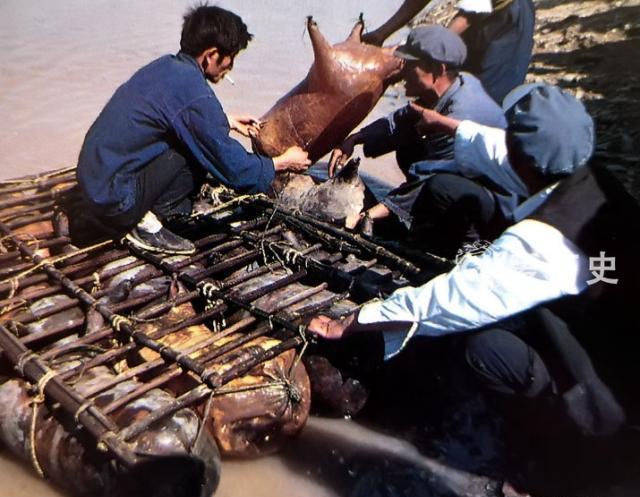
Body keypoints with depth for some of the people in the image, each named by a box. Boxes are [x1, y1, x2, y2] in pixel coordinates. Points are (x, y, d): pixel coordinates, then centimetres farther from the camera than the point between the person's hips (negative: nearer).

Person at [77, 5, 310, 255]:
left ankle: (137, 216, 10)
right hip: (114, 200, -9)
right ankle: (145, 223, -6)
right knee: (204, 149, -12)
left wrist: (229, 122, 28)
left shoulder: (166, 66, 5)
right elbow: (235, 170, -14)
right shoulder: (196, 95, -22)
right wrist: (282, 162, 2)